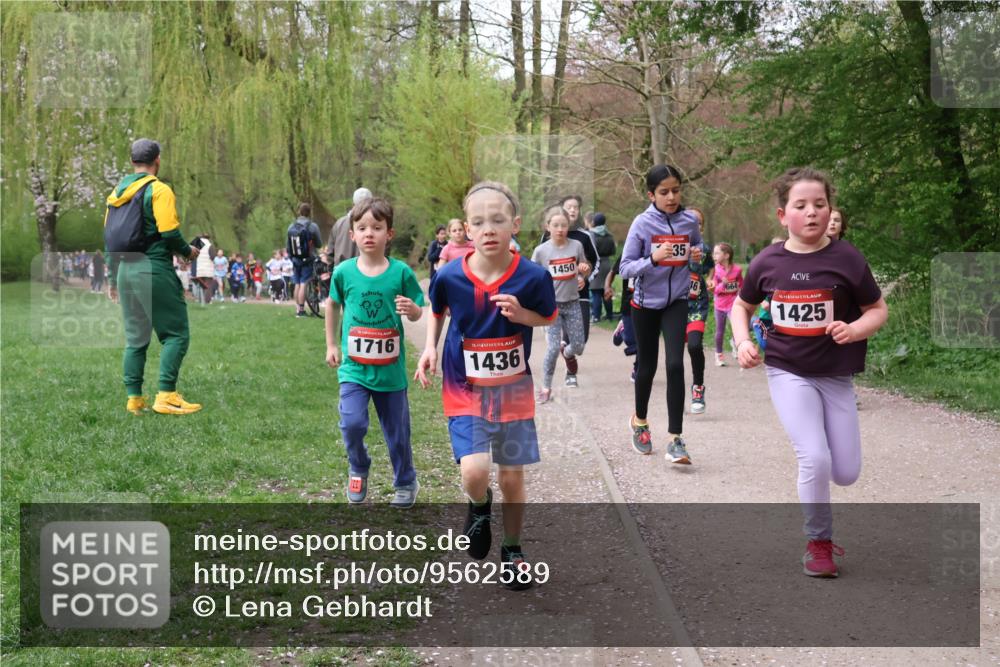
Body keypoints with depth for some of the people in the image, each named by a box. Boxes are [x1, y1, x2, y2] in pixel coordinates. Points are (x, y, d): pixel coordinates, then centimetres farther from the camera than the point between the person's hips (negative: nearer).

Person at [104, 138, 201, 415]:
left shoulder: (117, 192, 13)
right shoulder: (159, 190, -8)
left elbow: (109, 237, 16)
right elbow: (170, 233, -16)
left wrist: (113, 278, 22)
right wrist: (188, 252, 3)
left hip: (126, 271, 7)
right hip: (154, 270, -7)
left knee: (135, 337, 13)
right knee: (176, 334, 0)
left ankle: (133, 398, 12)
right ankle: (166, 396, -7)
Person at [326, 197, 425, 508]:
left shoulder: (401, 272, -7)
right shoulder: (344, 271, -4)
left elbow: (417, 314, 0)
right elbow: (333, 306, 14)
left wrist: (411, 309, -23)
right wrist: (331, 345, 15)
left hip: (390, 368, 0)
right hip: (353, 366, 0)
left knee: (397, 432, 11)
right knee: (352, 423, -16)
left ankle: (406, 483, 35)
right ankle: (358, 470, 15)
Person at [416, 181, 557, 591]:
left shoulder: (532, 277, -15)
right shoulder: (449, 276, -14)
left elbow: (549, 318, 2)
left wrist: (521, 314, -18)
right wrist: (430, 348, -5)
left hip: (514, 390, 1)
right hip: (465, 390, -1)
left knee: (513, 477, 8)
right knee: (474, 472, -18)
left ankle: (512, 550, 32)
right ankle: (480, 507, 19)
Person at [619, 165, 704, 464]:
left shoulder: (689, 220, -5)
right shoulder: (642, 223, -13)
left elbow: (697, 245, 15)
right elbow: (626, 267, -14)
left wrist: (698, 253, -8)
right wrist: (653, 259, -31)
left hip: (676, 302, 1)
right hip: (646, 303, -1)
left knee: (675, 365, -13)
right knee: (647, 366, 13)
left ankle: (675, 439, -8)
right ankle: (640, 420, 40)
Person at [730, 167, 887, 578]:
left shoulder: (847, 259, -10)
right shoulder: (767, 262, -5)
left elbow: (878, 310, 0)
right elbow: (741, 305, 13)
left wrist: (856, 329, -21)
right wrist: (743, 343, -4)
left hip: (835, 375, 1)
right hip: (788, 372, -1)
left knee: (846, 474, 3)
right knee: (815, 459, -18)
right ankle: (819, 543, 5)